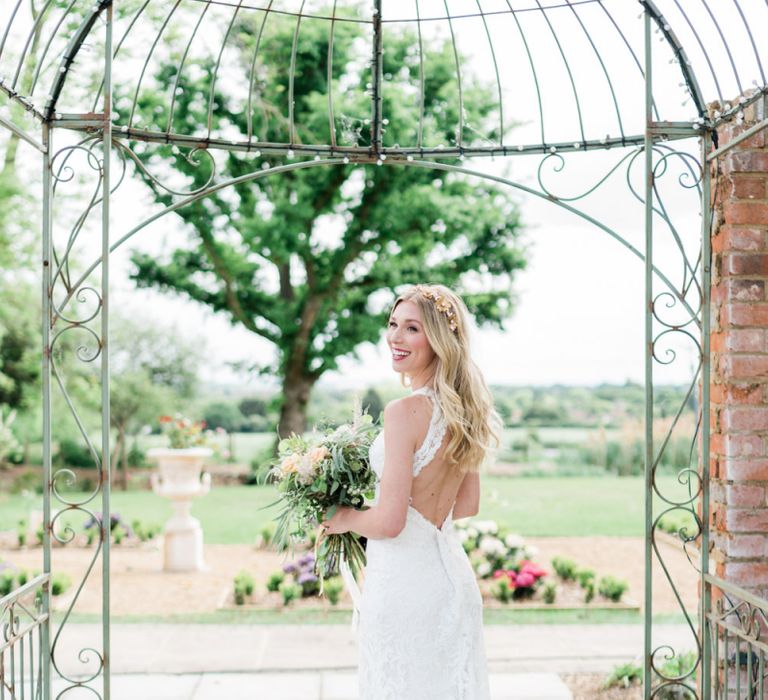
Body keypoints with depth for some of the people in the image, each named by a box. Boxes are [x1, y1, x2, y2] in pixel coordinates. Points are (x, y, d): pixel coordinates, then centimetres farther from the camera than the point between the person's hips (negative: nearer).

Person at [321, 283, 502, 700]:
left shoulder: (406, 411, -20)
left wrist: (344, 519, -3)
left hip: (404, 580, -8)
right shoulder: (466, 410, 5)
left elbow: (390, 522, -21)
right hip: (453, 575, 8)